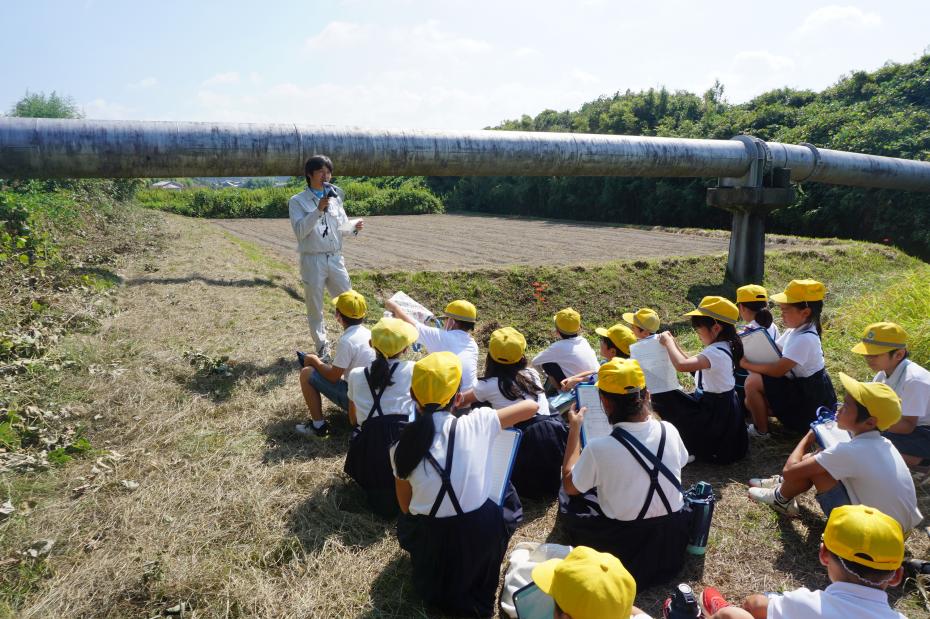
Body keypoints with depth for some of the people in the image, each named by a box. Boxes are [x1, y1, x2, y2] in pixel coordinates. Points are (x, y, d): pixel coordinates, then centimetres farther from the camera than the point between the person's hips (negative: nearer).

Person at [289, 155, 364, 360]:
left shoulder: (335, 197, 9)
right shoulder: (297, 201, -4)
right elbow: (300, 231, -16)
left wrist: (355, 227, -9)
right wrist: (319, 209, -24)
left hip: (336, 258, 4)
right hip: (313, 260, -3)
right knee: (315, 308, 7)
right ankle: (322, 347, 21)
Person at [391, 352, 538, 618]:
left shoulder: (401, 446, -7)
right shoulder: (476, 424, -13)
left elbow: (406, 507, 5)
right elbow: (530, 406, 1)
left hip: (429, 546, 2)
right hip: (479, 538, -1)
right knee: (499, 510, 31)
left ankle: (436, 586, 18)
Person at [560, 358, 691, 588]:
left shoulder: (599, 448, -28)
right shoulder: (669, 430, -14)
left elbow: (570, 486, -7)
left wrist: (574, 430, -3)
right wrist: (650, 416, 15)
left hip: (625, 547, -5)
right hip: (674, 536, 6)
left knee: (566, 501, 16)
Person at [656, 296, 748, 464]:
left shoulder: (717, 353, -28)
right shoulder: (721, 347, 4)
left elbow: (681, 364, -41)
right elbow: (693, 363, 15)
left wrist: (668, 343, -24)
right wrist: (674, 344, 4)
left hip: (716, 415, -10)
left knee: (667, 402, -5)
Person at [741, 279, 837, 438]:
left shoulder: (804, 339, -29)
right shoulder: (797, 330, 1)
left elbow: (777, 370, -29)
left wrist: (747, 364, -19)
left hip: (811, 399, -9)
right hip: (800, 388, 9)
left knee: (753, 382, -20)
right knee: (751, 401, 9)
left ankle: (760, 431, -2)